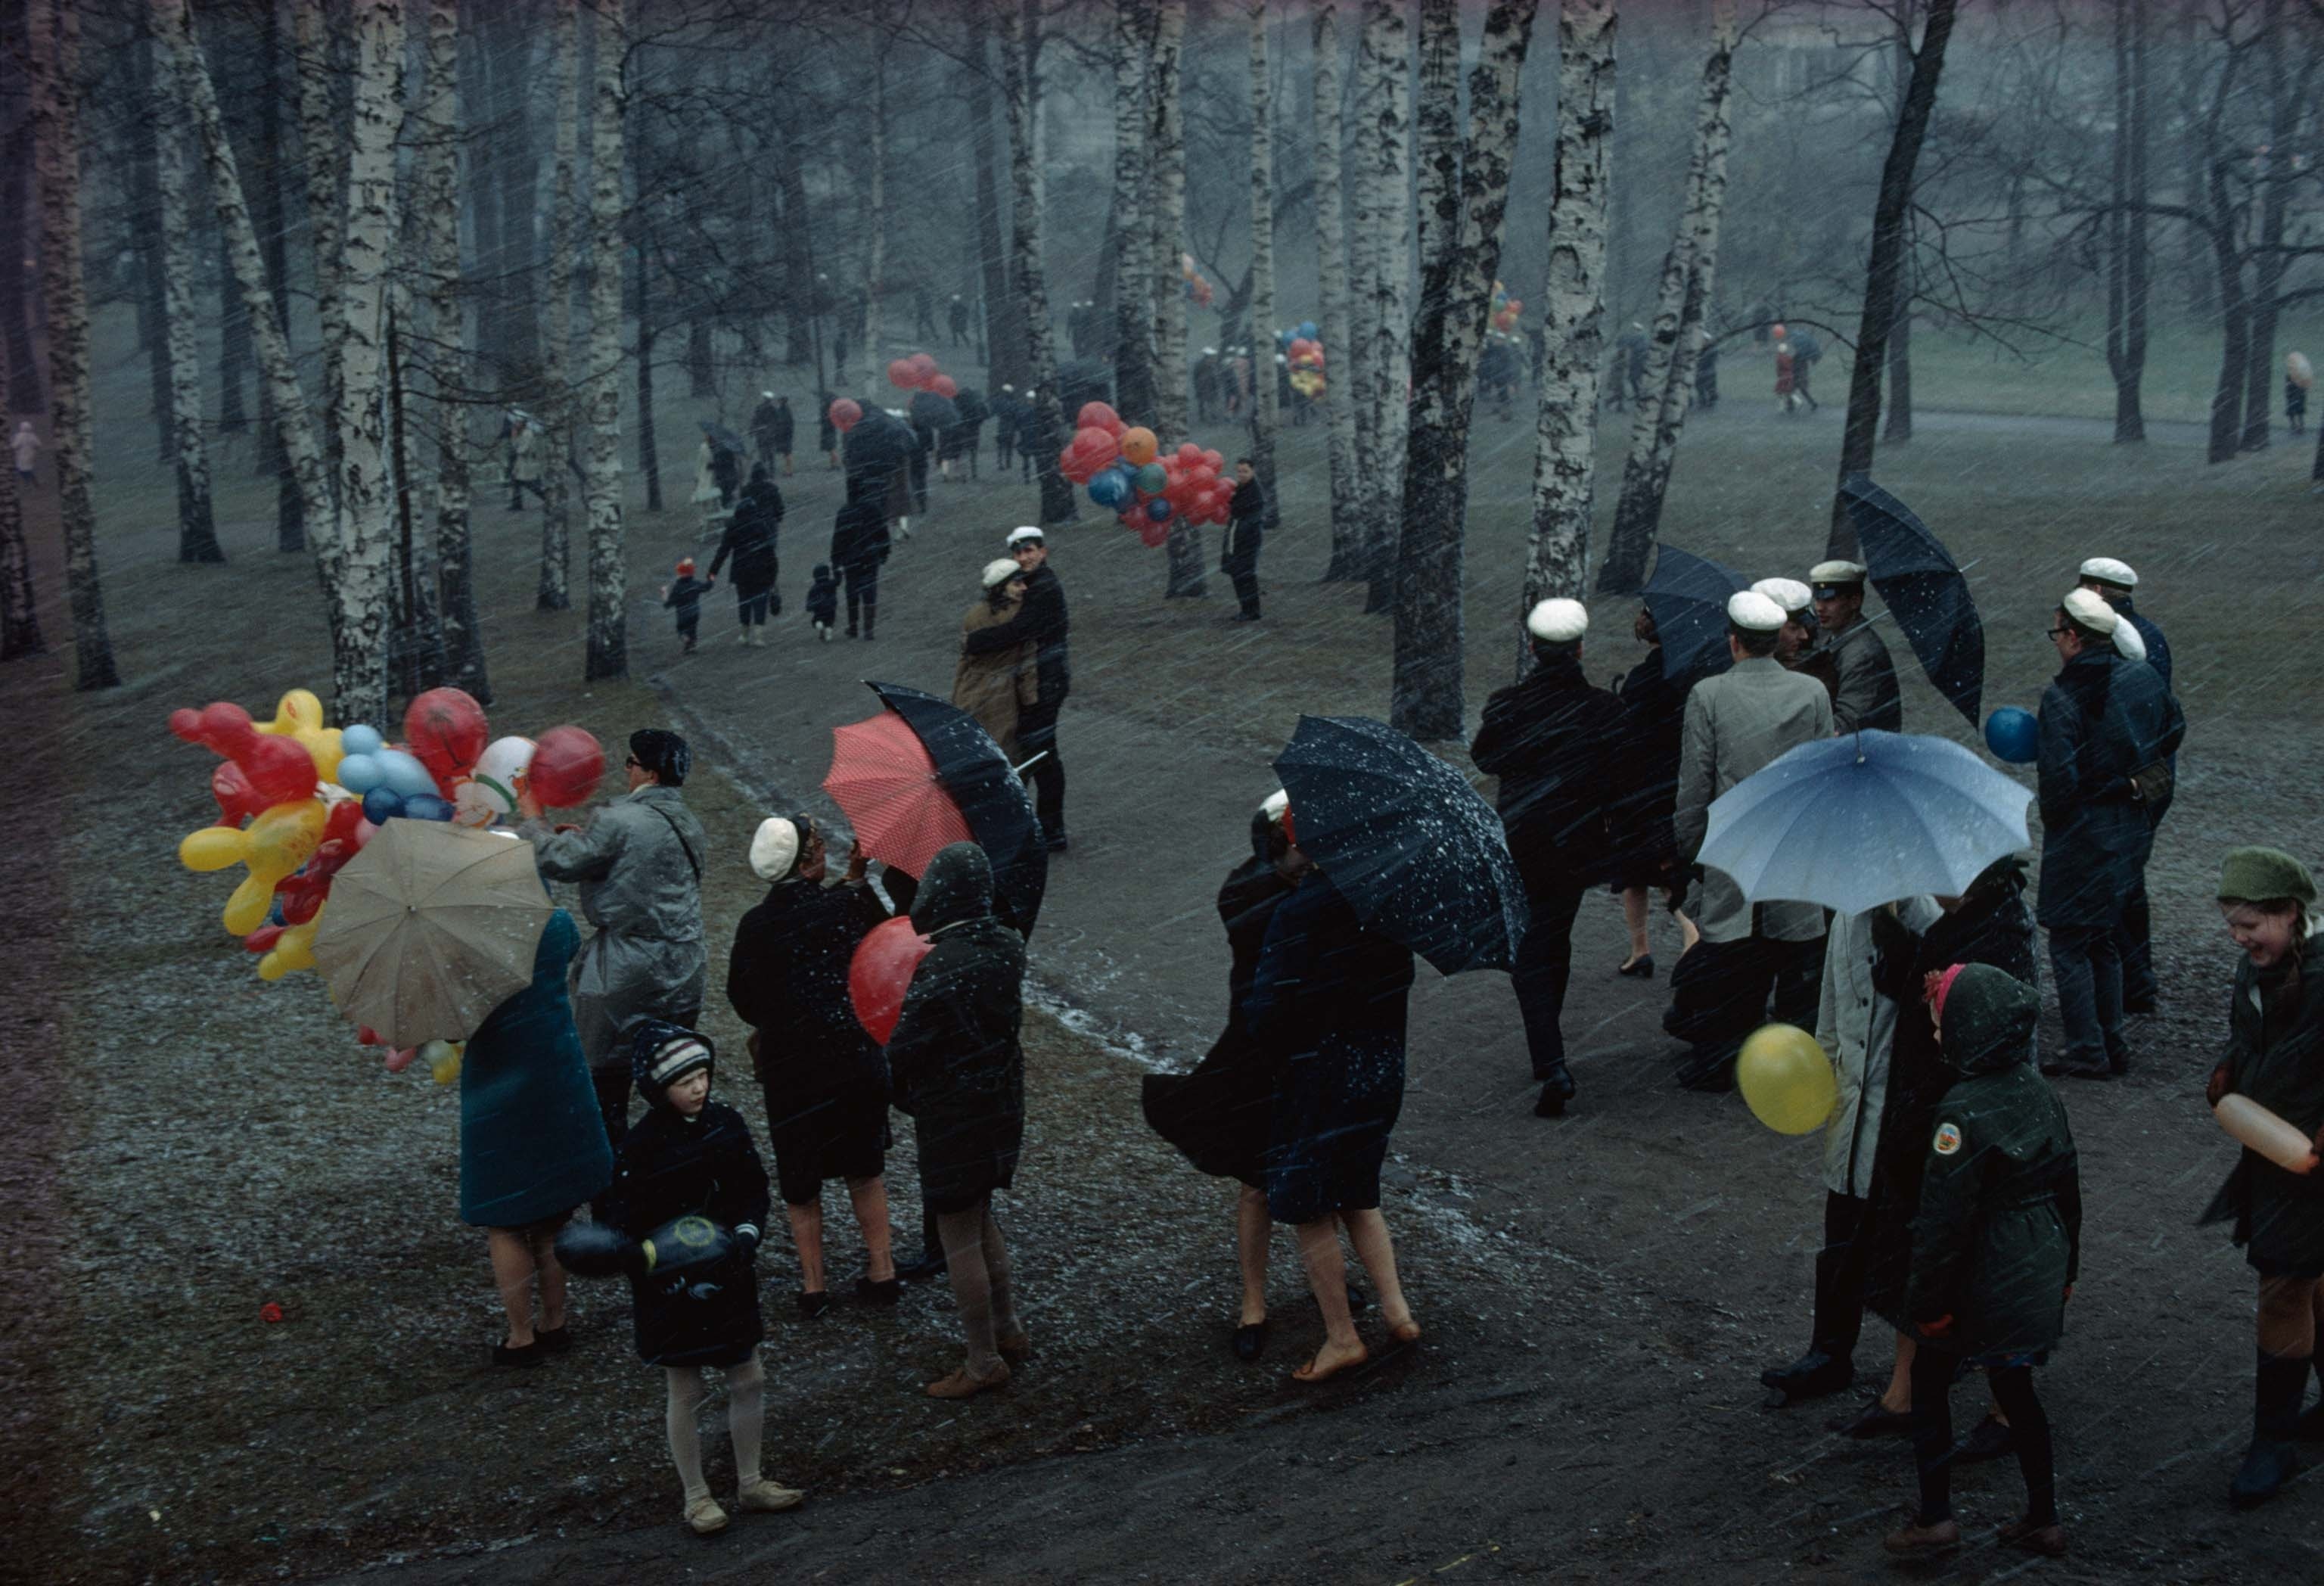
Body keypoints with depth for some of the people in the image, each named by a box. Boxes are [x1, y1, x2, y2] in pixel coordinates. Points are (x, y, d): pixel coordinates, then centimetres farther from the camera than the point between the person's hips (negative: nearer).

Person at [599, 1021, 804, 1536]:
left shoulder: (725, 1123, -3)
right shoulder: (642, 1147, -18)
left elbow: (754, 1189, 6)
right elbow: (618, 1224, -17)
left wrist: (746, 1236, -13)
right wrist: (679, 1277, -22)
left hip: (728, 1278, 5)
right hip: (671, 1289, -5)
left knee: (749, 1379, 12)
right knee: (685, 1392, 7)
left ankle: (749, 1483, 28)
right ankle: (697, 1498, 20)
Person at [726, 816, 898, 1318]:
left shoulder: (754, 926, -5)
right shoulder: (845, 906, -12)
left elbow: (742, 1000, 5)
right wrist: (858, 880, 17)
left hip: (788, 1069, 0)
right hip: (857, 1060, 0)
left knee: (800, 1180, 14)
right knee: (865, 1168, 19)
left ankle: (813, 1284, 15)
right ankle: (881, 1271, 22)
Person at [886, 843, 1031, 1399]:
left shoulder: (943, 967, -27)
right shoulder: (1006, 946, -3)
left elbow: (906, 1048, -20)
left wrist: (903, 1095, 1)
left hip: (952, 1117, -8)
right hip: (1003, 1102, 8)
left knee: (960, 1238, 6)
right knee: (981, 1221, 26)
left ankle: (984, 1362, 15)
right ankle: (1008, 1329, 36)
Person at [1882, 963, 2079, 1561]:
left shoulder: (1966, 1114, -24)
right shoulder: (2037, 1092, 0)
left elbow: (1945, 1220, -22)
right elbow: (2067, 1183, 11)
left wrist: (1928, 1303, -13)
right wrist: (2066, 1269, 22)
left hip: (1983, 1284, -7)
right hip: (2039, 1277, 7)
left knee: (1929, 1383, 11)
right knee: (2016, 1389, 19)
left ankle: (1936, 1518, 14)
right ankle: (2043, 1520, 26)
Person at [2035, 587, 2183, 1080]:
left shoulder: (2061, 698, -20)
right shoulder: (2144, 677, 0)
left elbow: (2060, 777, -23)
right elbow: (2174, 730, 15)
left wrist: (2051, 819, -5)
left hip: (2084, 831, -7)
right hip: (2136, 825, 7)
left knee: (2069, 944, 2)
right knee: (2104, 940, 19)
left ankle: (2088, 1052, 1)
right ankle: (2112, 1044, 23)